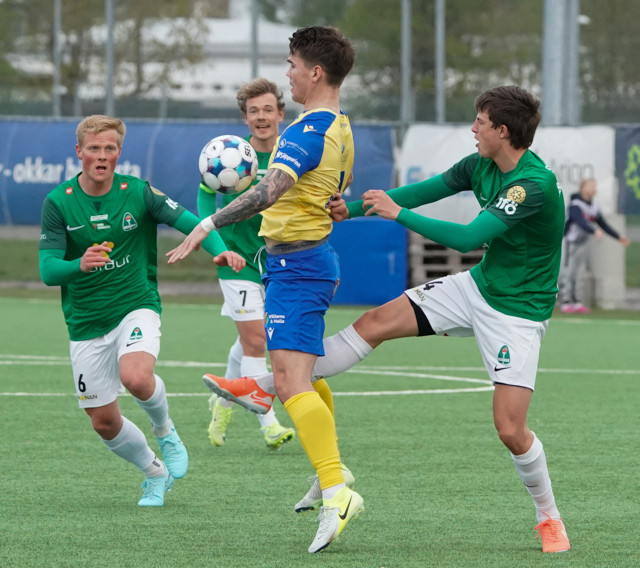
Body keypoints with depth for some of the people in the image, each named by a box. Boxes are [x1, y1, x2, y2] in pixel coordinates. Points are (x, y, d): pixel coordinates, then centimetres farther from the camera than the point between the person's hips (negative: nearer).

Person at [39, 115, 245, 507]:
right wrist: (80, 264, -35)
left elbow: (191, 222, -8)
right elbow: (48, 270, -12)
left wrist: (220, 250, -29)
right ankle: (155, 473, 33)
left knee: (135, 376, -32)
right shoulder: (58, 202, -6)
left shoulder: (138, 193, -6)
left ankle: (165, 430, 2)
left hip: (136, 307, -2)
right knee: (104, 422, 4)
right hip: (86, 324, 2)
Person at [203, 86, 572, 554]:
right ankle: (266, 388, 1)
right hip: (478, 286, 7)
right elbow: (423, 191, 8)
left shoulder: (535, 185, -29)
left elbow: (467, 237, -32)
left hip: (518, 312, -7)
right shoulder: (481, 165, -2)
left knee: (510, 428, -13)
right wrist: (353, 209, 0)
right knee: (377, 323, -3)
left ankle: (549, 518, 12)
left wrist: (398, 213, -26)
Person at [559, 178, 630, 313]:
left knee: (579, 275, 7)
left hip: (583, 243, 7)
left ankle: (578, 302, 9)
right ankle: (565, 303, -3)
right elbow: (580, 222, -36)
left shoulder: (593, 206, 5)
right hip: (570, 242, -7)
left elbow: (603, 224, 12)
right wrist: (594, 232, -51)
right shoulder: (575, 205, -19)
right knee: (567, 274, -5)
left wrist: (618, 237, 9)